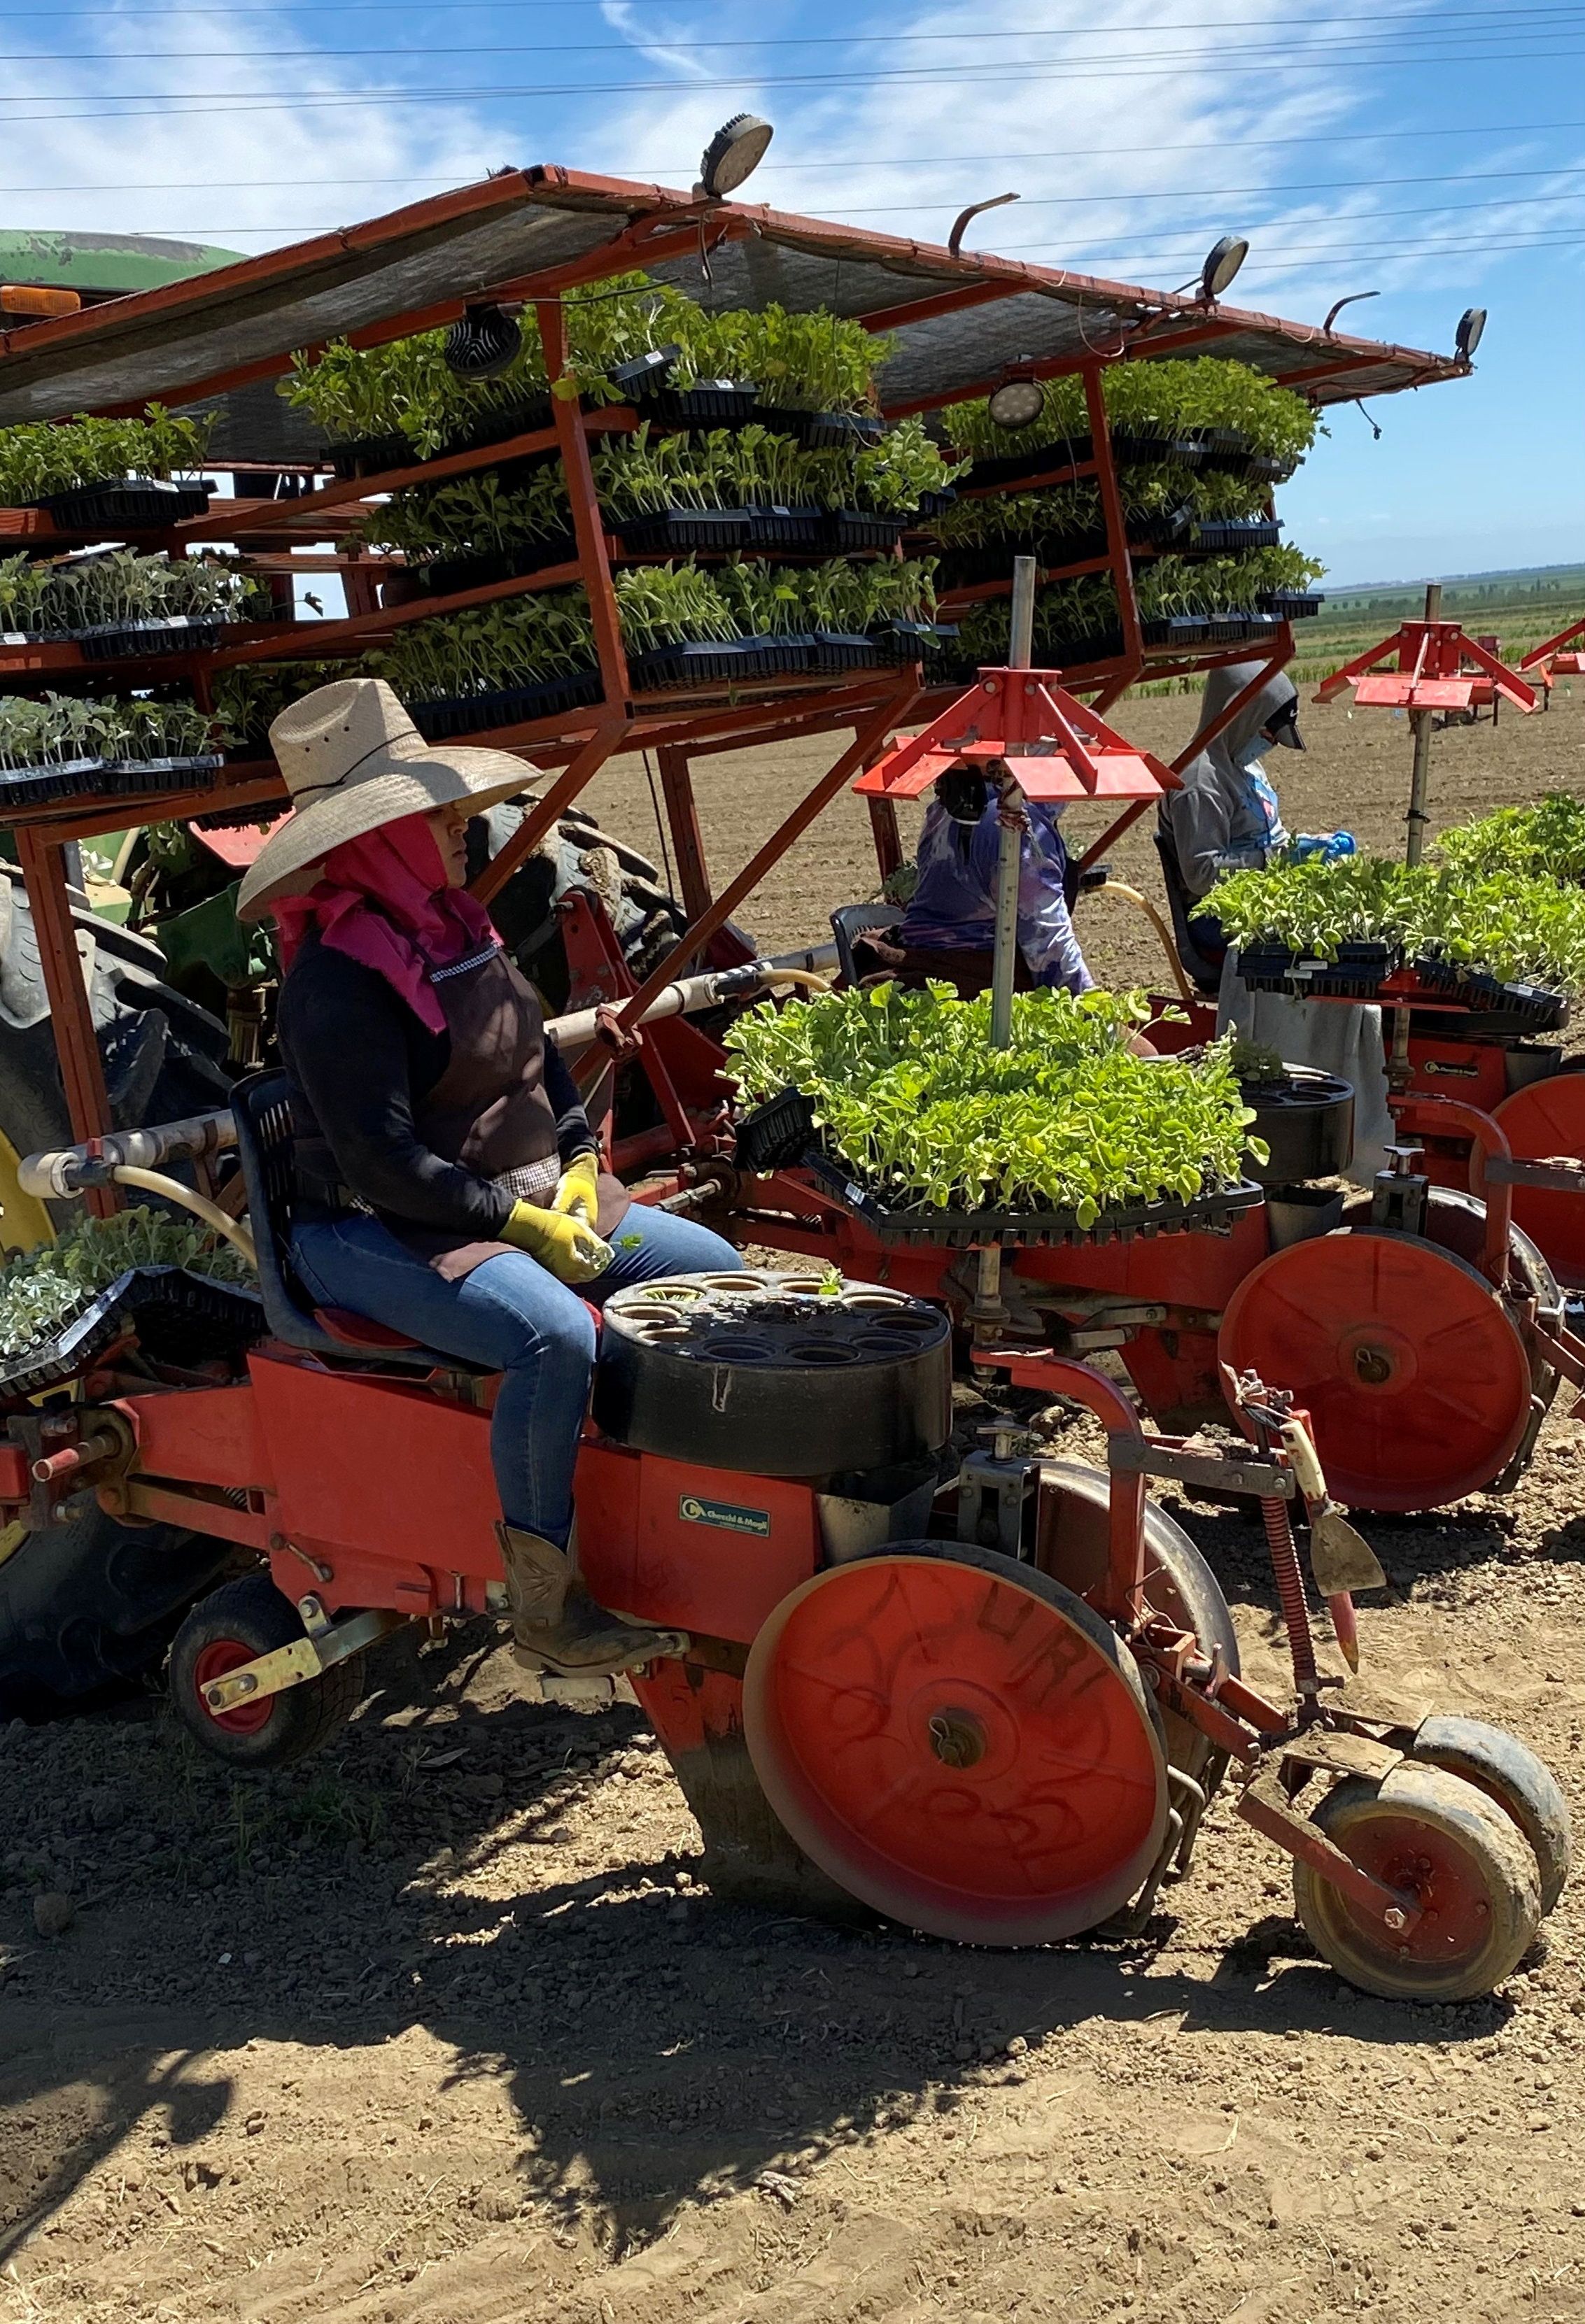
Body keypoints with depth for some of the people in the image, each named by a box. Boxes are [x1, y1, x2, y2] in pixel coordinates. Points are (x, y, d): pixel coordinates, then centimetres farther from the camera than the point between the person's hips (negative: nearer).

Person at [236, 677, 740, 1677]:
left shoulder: (456, 929, 10)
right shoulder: (339, 979, -19)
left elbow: (544, 1058, 19)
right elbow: (382, 1163, -24)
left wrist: (580, 1164, 3)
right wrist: (520, 1220, -19)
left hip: (532, 1198, 10)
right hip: (381, 1235, -10)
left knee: (716, 1268, 2)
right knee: (556, 1338, -36)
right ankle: (546, 1604, -18)